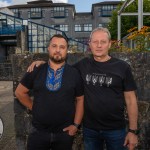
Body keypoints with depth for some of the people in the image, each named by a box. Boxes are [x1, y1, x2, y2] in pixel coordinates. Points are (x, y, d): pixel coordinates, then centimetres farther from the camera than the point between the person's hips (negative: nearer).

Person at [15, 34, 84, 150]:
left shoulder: (75, 73, -3)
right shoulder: (36, 71, -3)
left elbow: (80, 99, 0)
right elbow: (20, 92, 7)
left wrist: (76, 124, -4)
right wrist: (34, 108, 3)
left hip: (65, 133, 0)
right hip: (39, 132, 1)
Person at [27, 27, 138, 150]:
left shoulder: (122, 67, -6)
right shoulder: (83, 65, 0)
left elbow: (130, 100, -5)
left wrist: (133, 130, -7)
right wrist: (44, 63, -2)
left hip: (115, 129, -2)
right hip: (89, 128, 2)